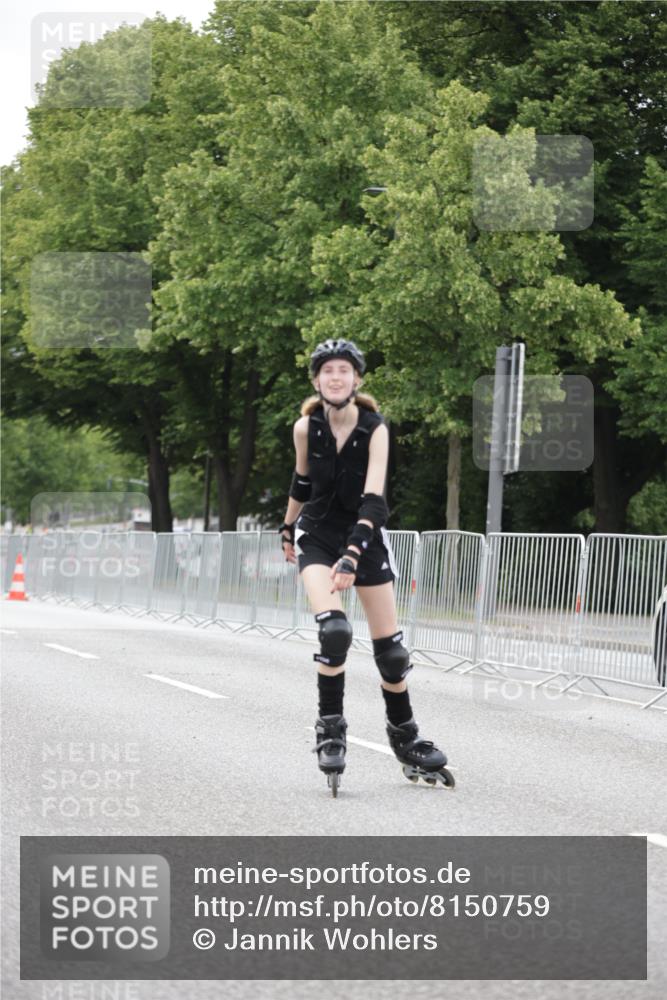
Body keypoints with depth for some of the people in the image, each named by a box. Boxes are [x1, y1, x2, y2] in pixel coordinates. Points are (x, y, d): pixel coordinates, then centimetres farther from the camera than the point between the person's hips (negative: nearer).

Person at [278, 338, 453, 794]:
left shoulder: (375, 429, -19)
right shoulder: (306, 427, -11)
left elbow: (373, 498, -27)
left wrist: (353, 554, -37)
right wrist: (288, 528, 20)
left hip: (366, 536, 0)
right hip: (318, 534, 0)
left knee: (390, 648, 3)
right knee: (334, 629, -24)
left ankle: (405, 736, 22)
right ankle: (330, 727, -8)